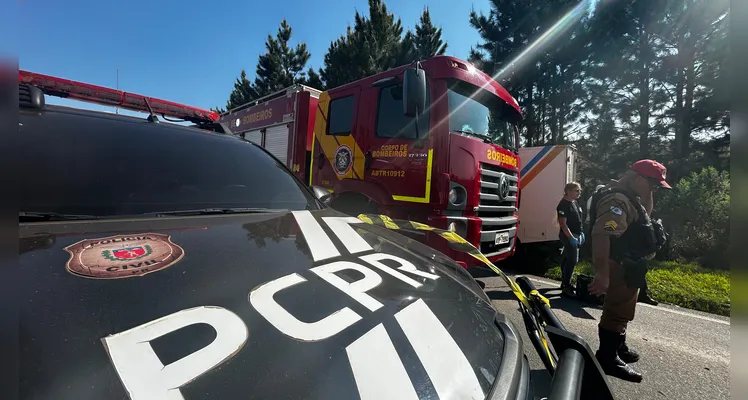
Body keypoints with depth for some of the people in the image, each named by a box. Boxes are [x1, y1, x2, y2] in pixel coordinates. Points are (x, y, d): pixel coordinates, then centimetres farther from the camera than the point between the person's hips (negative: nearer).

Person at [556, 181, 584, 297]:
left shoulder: (575, 203, 13)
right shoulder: (563, 205, -17)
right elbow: (563, 224, -21)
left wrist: (581, 233, 18)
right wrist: (572, 238, -24)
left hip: (576, 235, 10)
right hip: (568, 236, -10)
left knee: (567, 259, 16)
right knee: (572, 260, -12)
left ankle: (565, 283, 26)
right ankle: (566, 287, -6)